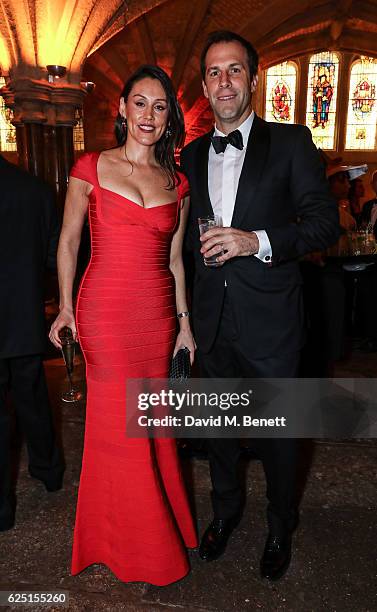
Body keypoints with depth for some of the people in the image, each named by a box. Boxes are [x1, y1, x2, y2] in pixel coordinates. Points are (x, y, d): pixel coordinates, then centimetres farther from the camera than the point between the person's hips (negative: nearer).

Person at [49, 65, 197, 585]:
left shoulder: (177, 182, 9)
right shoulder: (91, 168, -1)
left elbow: (175, 258, 11)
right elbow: (68, 241, 3)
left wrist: (184, 319, 9)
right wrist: (65, 307, -2)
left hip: (159, 312, 4)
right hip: (105, 311, -3)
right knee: (118, 423, 6)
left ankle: (160, 520, 39)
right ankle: (136, 542, 30)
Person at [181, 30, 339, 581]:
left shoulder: (291, 143, -3)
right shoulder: (192, 155, 10)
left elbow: (325, 222, -8)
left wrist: (258, 240, -22)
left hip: (270, 322, -3)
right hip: (212, 322, 4)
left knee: (277, 431, 13)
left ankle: (281, 527, 40)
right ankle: (226, 509, 46)